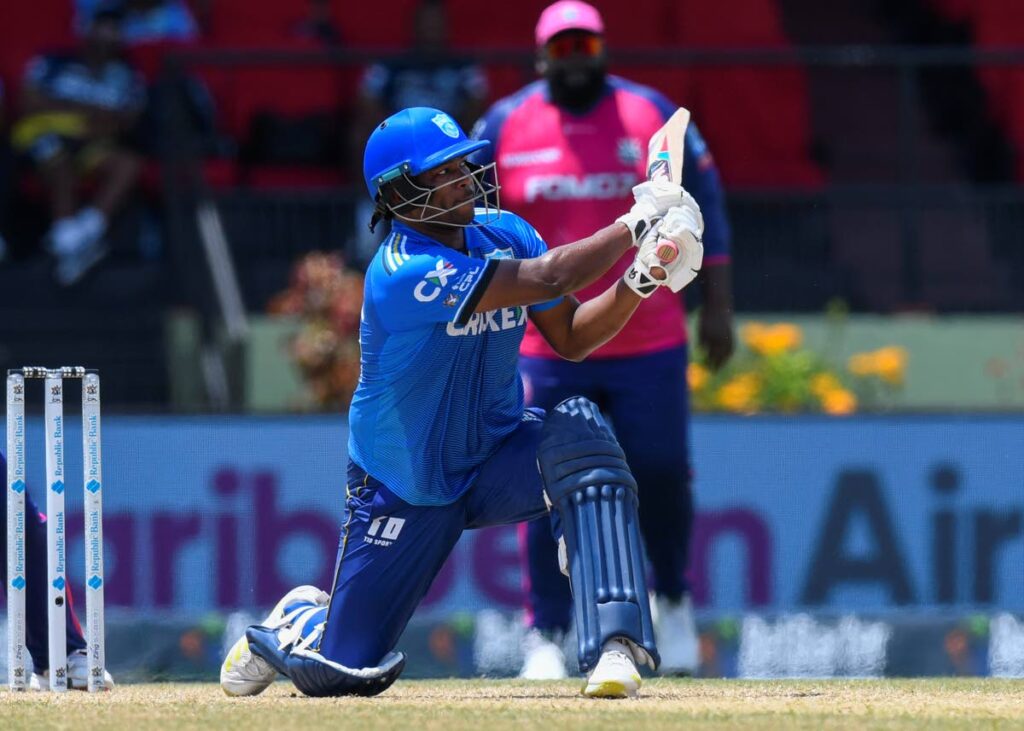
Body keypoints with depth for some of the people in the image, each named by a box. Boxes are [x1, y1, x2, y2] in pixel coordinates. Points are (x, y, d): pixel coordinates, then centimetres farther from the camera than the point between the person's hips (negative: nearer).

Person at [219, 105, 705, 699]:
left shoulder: (504, 233, -6)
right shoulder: (403, 273, -30)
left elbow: (571, 337, -2)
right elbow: (547, 279, -36)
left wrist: (637, 283, -19)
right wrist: (636, 224, -28)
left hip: (495, 464, 4)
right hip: (403, 491, -4)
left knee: (577, 428, -31)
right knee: (341, 673, -1)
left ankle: (614, 645, -34)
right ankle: (296, 623, 40)